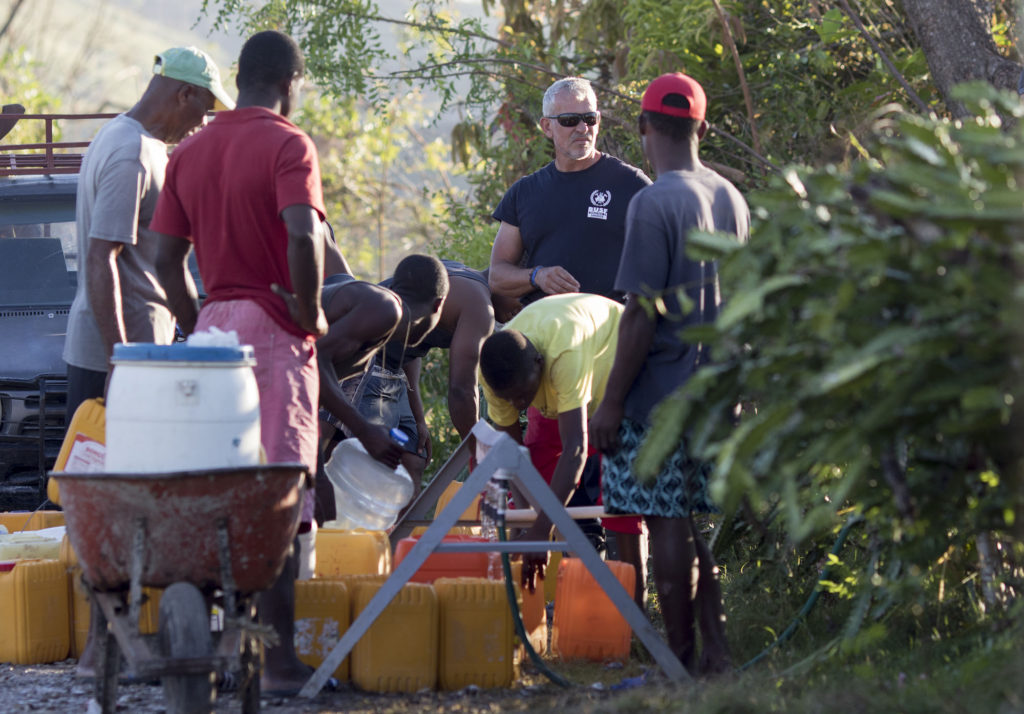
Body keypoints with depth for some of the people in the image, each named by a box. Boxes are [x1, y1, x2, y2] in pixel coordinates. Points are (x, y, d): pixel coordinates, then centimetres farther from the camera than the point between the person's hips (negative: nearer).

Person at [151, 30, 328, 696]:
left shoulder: (191, 151, 11)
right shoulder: (286, 144, -9)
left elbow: (167, 258, 12)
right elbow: (303, 235, -24)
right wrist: (312, 314, -11)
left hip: (213, 324, 6)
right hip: (274, 330, -6)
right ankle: (280, 658, -7)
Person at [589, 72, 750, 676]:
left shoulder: (655, 204, -14)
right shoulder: (732, 199, 10)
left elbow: (643, 314, -16)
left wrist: (612, 402, -13)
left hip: (662, 393, -7)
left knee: (668, 524, -3)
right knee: (706, 522, 12)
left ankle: (681, 658, -2)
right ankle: (716, 651, 12)